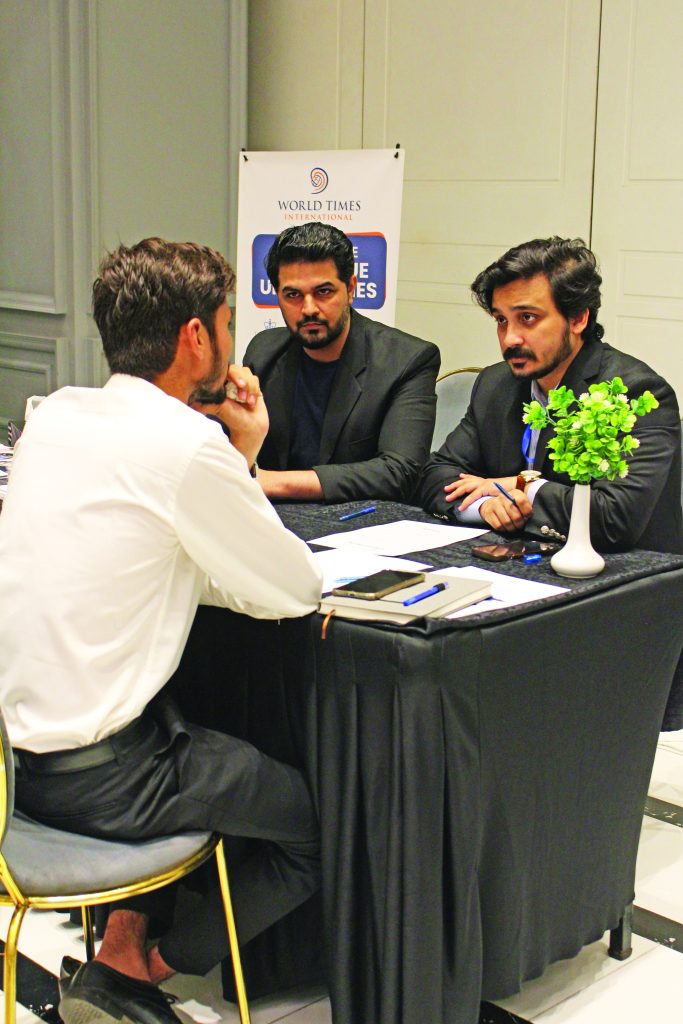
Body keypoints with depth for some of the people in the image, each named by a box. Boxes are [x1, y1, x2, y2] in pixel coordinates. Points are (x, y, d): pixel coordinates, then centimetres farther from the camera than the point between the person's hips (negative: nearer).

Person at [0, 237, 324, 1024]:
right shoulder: (186, 444, -20)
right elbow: (295, 591, -9)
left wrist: (234, 458, 4)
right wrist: (241, 457, 0)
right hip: (97, 775, -8)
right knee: (333, 819, 8)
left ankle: (123, 940, 26)